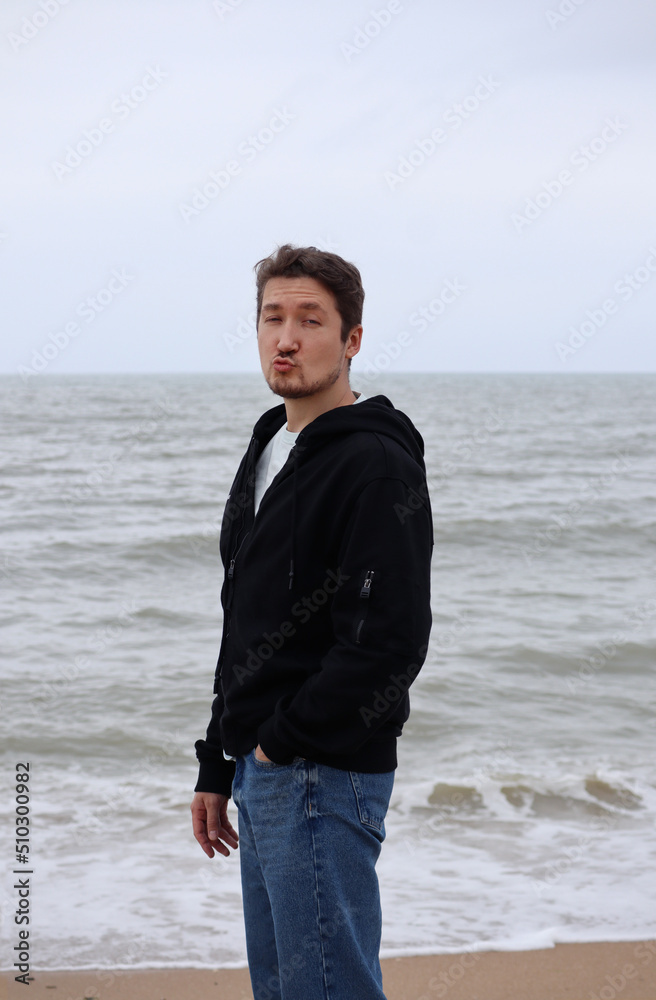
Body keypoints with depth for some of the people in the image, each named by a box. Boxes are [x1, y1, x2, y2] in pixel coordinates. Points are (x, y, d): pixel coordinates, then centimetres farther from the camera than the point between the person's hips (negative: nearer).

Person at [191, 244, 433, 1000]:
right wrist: (218, 766, 18)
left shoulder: (378, 467, -15)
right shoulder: (267, 453, 15)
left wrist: (284, 739, -15)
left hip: (327, 777, -10)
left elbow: (390, 641, -23)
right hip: (262, 771, 10)